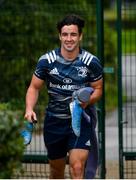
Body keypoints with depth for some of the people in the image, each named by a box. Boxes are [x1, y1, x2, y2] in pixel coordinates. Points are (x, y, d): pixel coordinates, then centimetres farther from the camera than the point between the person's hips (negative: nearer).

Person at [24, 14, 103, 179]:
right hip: (54, 121, 2)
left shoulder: (91, 62, -6)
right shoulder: (46, 60, -5)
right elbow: (34, 87, 4)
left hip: (80, 120, -2)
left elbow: (98, 89, 5)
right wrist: (29, 109, -14)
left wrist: (87, 101, -17)